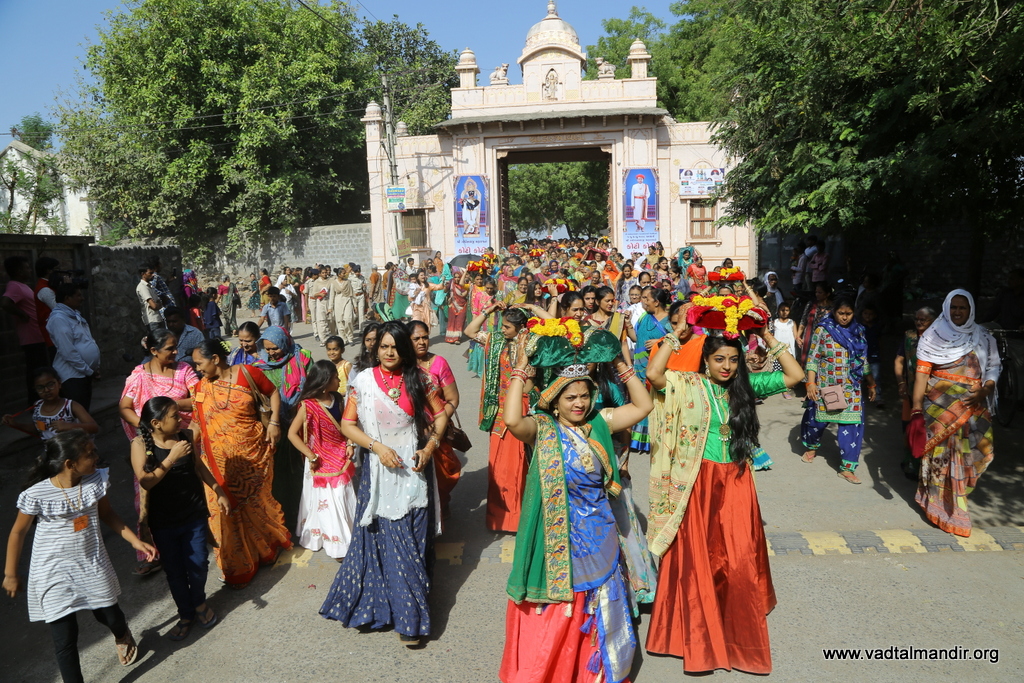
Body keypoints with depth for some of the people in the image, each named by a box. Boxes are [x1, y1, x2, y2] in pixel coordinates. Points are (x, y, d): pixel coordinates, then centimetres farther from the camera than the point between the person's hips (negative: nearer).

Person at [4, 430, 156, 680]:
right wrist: (10, 575, 4)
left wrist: (135, 541, 1)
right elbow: (18, 532, -5)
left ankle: (122, 635, 56)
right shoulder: (37, 495, -22)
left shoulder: (96, 480, -12)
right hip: (54, 574, -3)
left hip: (93, 566, 3)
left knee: (110, 616, 19)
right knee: (65, 640, 1)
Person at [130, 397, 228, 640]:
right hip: (163, 521, -1)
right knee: (174, 570, 12)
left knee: (198, 563, 8)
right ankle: (186, 614, 35)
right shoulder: (141, 444, -15)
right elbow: (146, 481, -25)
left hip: (194, 514, 2)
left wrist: (219, 492, 11)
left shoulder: (187, 435, -8)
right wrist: (172, 457, -33)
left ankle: (199, 602, 38)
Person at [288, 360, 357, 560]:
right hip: (322, 461, -5)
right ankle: (336, 543, 18)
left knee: (345, 498, 13)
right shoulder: (308, 405, -19)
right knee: (327, 502, 5)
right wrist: (311, 456, -19)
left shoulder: (338, 399, -1)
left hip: (341, 458, 6)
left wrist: (349, 445, -3)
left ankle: (347, 538, 30)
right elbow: (292, 434, -17)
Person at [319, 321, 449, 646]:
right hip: (380, 470, 0)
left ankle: (408, 617, 16)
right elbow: (347, 424, 0)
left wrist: (430, 447, -9)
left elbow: (440, 414, 5)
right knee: (383, 538, 4)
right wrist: (378, 447, -12)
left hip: (413, 468, 0)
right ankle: (409, 615, 23)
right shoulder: (363, 381, -1)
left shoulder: (419, 379, 1)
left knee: (412, 540, 3)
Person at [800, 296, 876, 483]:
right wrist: (811, 383, -15)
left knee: (852, 424, -2)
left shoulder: (858, 331, 6)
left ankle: (847, 467, 6)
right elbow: (812, 358, -7)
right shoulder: (822, 330, -6)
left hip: (851, 388, 3)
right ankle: (811, 446, 40)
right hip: (825, 386, -3)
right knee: (818, 419, 8)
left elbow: (863, 360, 13)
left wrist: (870, 384, 13)